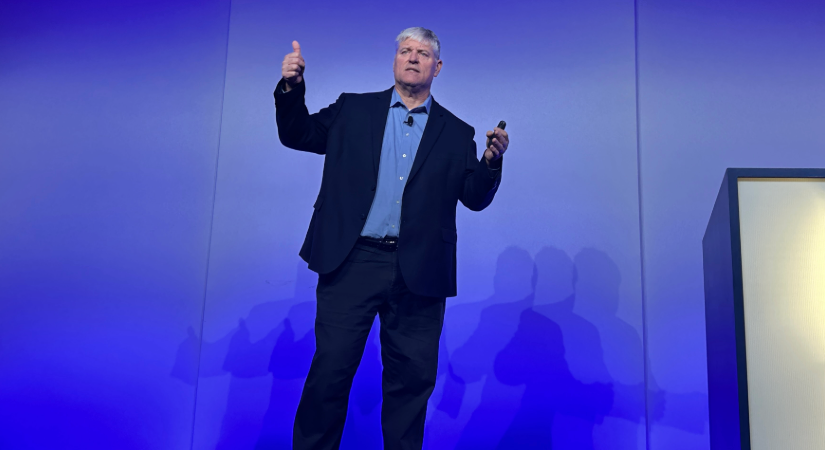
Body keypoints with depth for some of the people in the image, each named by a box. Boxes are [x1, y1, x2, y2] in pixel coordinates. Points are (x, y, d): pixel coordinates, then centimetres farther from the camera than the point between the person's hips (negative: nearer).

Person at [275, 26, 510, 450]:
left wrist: (492, 160, -11)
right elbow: (297, 134, 13)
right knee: (331, 369, 3)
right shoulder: (353, 109, 13)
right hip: (352, 261, 0)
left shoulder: (457, 133, 12)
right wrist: (291, 88, -3)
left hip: (418, 273, 1)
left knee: (411, 379, 8)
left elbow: (475, 198, 7)